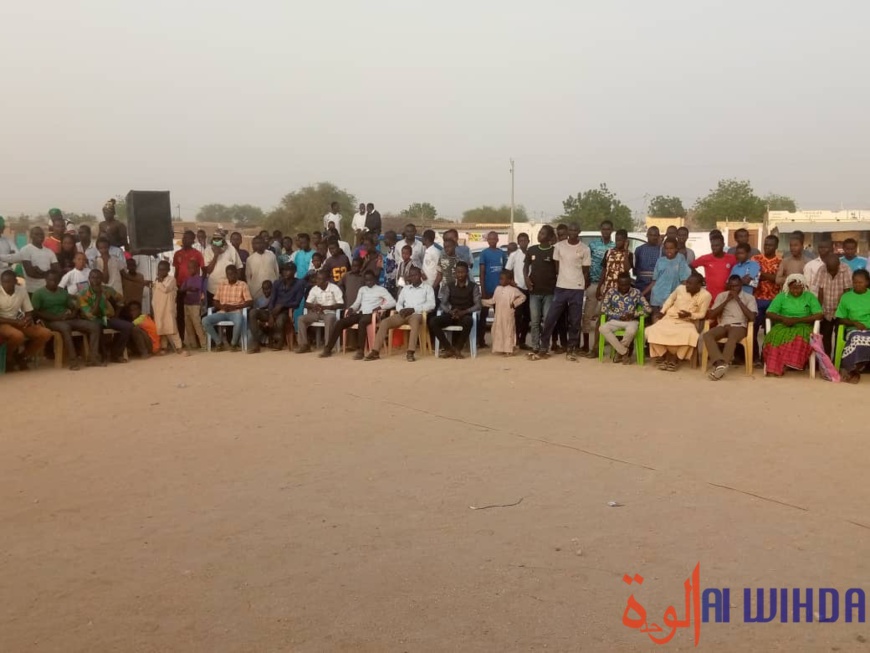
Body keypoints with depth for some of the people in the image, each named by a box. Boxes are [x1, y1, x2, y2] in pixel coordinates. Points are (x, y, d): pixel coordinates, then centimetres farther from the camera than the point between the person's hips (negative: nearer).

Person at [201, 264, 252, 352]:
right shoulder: (221, 285, 14)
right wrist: (221, 306, -9)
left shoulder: (243, 285, 3)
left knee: (238, 322, -40)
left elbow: (250, 302, -4)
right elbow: (215, 301, 15)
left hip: (236, 312, -4)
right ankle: (219, 342, -5)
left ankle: (234, 343, -10)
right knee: (205, 320, -22)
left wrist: (234, 307, -14)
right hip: (222, 312, 4)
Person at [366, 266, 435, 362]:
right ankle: (375, 351, -20)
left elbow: (431, 305, -6)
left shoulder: (427, 288, 7)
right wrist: (401, 310, -7)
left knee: (415, 320, -41)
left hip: (417, 314, -5)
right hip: (404, 314, 5)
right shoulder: (405, 288, 22)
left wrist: (413, 309, -15)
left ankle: (410, 352, -46)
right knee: (384, 322, -18)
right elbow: (399, 303, 18)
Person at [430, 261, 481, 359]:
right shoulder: (448, 285, 9)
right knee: (433, 321, -27)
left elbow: (477, 305, -4)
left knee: (468, 321, -40)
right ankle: (449, 348, -18)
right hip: (450, 315, 2)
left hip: (465, 315, -2)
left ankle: (457, 349, -22)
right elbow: (442, 303, 3)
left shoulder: (474, 286, 3)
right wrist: (450, 311, -19)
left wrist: (464, 312, -20)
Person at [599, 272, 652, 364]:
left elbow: (648, 309, -3)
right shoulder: (611, 292, 2)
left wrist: (634, 314, -16)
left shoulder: (636, 293, 0)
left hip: (631, 321, -2)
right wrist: (619, 316, -12)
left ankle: (619, 352, -10)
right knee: (603, 328, -31)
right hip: (615, 321, 2)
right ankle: (624, 352, -20)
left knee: (631, 331, -38)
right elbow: (603, 309, -3)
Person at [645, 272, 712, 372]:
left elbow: (702, 314, -5)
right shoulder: (680, 288, -1)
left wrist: (689, 315, -24)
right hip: (669, 319, 2)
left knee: (689, 335, -37)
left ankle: (675, 358, -16)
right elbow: (670, 299, 18)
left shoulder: (705, 295, -9)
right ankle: (663, 356, -7)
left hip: (687, 322, -2)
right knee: (652, 331, -25)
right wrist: (662, 311, 6)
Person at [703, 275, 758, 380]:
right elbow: (711, 315, 5)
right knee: (707, 335, -30)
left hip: (739, 326, -3)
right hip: (723, 325, 3)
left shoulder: (749, 297, 8)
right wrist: (726, 301, -2)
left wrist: (738, 300, -7)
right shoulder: (722, 296, 15)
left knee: (732, 338, -39)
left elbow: (752, 317, -6)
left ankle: (721, 365, -45)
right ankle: (720, 363, -42)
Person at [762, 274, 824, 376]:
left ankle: (785, 364, -32)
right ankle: (776, 367, -36)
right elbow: (769, 313, 4)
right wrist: (783, 318, -16)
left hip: (802, 326, -1)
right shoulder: (781, 296, 10)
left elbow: (820, 315, -4)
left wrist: (798, 320, -13)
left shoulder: (810, 297, 8)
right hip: (783, 326, 1)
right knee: (776, 336, -36)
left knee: (800, 337, -39)